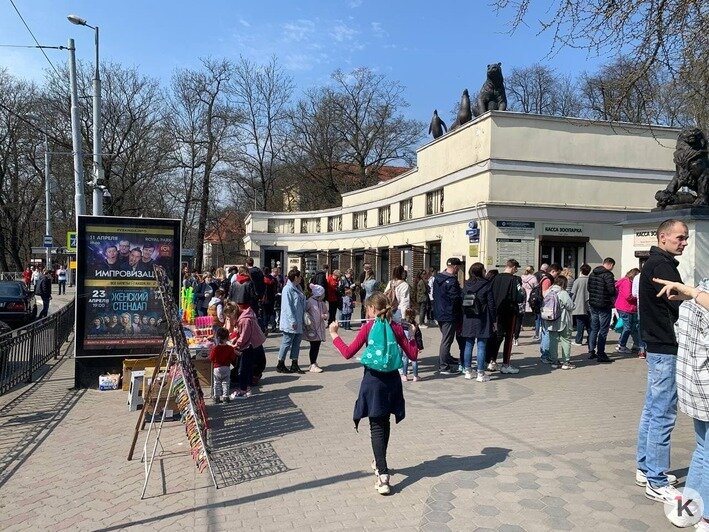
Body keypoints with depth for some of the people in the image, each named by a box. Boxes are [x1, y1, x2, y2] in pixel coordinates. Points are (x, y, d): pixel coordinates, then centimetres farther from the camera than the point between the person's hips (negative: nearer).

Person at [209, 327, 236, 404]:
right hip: (226, 368, 1)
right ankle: (226, 396, 11)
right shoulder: (230, 348, -8)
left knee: (217, 383, 10)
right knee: (225, 383, 11)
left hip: (217, 368, -1)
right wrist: (234, 352, 14)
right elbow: (232, 358, -3)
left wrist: (211, 350, 3)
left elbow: (211, 358, -8)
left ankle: (217, 397, 11)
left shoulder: (215, 348, -14)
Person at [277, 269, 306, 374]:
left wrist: (302, 320, 15)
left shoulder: (297, 288, 15)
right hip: (290, 323, -9)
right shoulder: (288, 289, -13)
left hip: (298, 323, 9)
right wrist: (293, 321, -21)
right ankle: (280, 365, 11)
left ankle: (294, 365, 18)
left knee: (297, 343, 11)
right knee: (287, 342, -1)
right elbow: (287, 306, -18)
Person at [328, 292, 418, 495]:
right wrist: (412, 336, 15)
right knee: (385, 423, 21)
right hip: (392, 381, 4)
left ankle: (383, 475, -9)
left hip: (373, 381, -4)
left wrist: (334, 334, 1)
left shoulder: (368, 328, -10)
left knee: (377, 427, 0)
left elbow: (348, 353, -10)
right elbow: (413, 355, 1)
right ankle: (380, 463, 39)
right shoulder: (397, 328, 0)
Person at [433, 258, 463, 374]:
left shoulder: (437, 278, 8)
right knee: (446, 340, -3)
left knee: (445, 338, 23)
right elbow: (456, 298, -22)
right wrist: (462, 293, -3)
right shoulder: (452, 281, -20)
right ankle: (444, 367, 1)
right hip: (449, 315, -9)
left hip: (439, 313, 9)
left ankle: (446, 358, 37)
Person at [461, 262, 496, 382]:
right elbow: (491, 304, -6)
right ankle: (480, 374, 3)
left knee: (468, 345, 12)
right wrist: (494, 320, 1)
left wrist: (463, 319, 12)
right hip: (482, 321, -4)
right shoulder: (486, 285, -8)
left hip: (468, 320, 4)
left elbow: (462, 303, 6)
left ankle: (468, 371, 18)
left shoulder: (466, 285, 4)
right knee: (481, 346, 0)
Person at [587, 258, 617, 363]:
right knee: (603, 331, 0)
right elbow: (612, 290, -21)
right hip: (604, 306, -7)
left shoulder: (592, 273, 8)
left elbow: (589, 288, 15)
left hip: (593, 304, 7)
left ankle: (591, 351, 22)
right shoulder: (608, 274, -16)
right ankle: (600, 355, 2)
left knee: (593, 329, 16)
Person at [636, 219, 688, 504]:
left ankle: (646, 469, 26)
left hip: (658, 346, 11)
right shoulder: (661, 265, -15)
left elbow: (673, 302, 15)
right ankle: (657, 482, 1)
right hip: (665, 348, -11)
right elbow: (682, 304, -21)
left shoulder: (656, 264, 17)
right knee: (663, 415, -6)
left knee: (652, 411, 16)